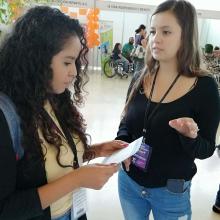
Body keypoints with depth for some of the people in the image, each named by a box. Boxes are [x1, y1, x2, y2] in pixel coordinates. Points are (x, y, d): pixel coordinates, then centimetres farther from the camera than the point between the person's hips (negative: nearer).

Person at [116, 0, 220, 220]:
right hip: (129, 181, 3)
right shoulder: (141, 78, -5)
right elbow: (125, 122, 4)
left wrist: (190, 136, -30)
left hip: (170, 192, -3)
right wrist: (121, 143, -15)